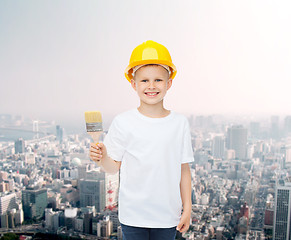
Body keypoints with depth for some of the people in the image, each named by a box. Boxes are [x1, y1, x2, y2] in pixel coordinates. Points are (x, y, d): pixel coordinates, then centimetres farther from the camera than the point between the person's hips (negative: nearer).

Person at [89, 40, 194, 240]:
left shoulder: (180, 123, -2)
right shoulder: (123, 122, -7)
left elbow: (184, 168, 3)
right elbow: (114, 167, -3)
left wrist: (187, 207, 4)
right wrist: (103, 157, -24)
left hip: (168, 215, 2)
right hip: (133, 215, -1)